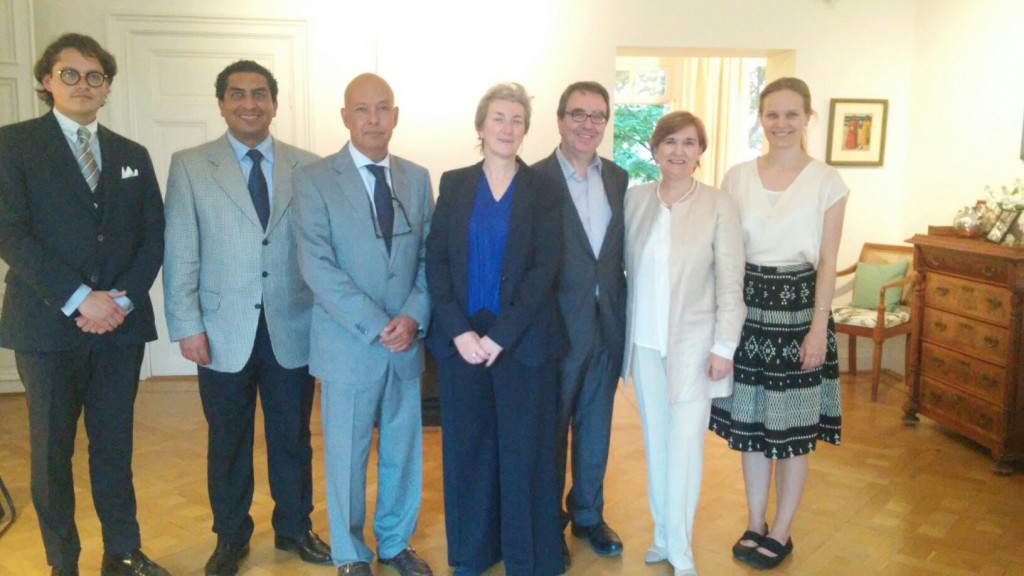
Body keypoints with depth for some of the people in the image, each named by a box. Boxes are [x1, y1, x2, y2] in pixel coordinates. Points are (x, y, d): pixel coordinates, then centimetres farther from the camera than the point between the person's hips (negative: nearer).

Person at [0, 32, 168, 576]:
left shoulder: (132, 155, 13)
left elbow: (154, 236, 8)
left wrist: (124, 298, -7)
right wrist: (79, 299, -16)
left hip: (121, 325, 3)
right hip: (48, 324, -3)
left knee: (115, 444, 11)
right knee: (52, 450, 8)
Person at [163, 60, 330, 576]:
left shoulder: (307, 167, 3)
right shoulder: (189, 166, 1)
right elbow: (180, 253, -2)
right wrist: (187, 325, -7)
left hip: (291, 329, 1)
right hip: (224, 332, 0)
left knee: (293, 437, 13)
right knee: (227, 442, 13)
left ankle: (294, 527, 33)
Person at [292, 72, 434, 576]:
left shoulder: (417, 178, 7)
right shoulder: (314, 179, -6)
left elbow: (430, 257, 5)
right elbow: (317, 266, -14)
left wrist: (414, 316, -11)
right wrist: (376, 326, -18)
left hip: (406, 341, 4)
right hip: (348, 343, -3)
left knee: (404, 449, 14)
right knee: (347, 454, 9)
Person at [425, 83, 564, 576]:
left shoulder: (544, 189, 1)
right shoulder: (454, 184, 6)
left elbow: (544, 269, -7)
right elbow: (436, 262, 1)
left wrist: (499, 336, -14)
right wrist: (460, 332, -10)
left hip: (523, 341, -2)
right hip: (461, 338, 2)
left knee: (524, 451, 5)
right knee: (466, 448, 10)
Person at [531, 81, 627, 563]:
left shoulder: (619, 179, 6)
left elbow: (623, 252, 8)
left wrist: (624, 314, 2)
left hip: (608, 324, 5)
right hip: (558, 325, -5)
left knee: (596, 426, 18)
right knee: (551, 428, 11)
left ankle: (588, 514, 37)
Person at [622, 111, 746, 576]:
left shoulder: (719, 206, -8)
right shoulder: (634, 198, 1)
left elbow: (730, 283, -7)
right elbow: (623, 265, 6)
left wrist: (724, 346, -10)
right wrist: (622, 332, 5)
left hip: (692, 343, -3)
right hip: (644, 341, 3)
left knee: (685, 444, 0)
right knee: (655, 441, 13)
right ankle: (664, 533, 29)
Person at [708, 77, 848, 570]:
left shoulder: (826, 182, -3)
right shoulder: (737, 177, 4)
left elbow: (827, 262, -4)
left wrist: (818, 327, -10)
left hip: (798, 306, -3)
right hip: (747, 305, 3)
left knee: (793, 426, 6)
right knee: (749, 420, 11)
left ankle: (781, 533, 23)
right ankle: (754, 524, 28)